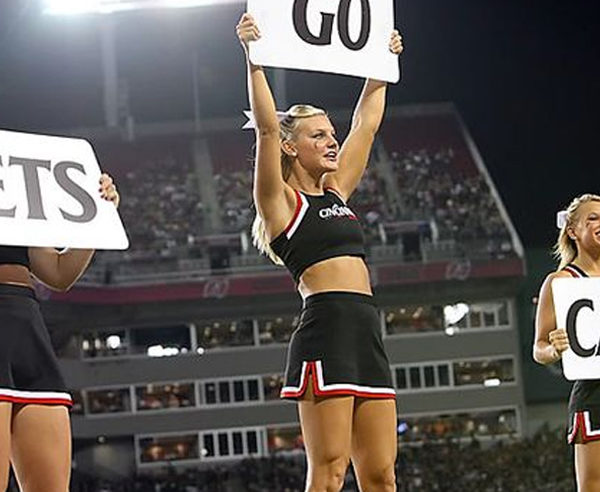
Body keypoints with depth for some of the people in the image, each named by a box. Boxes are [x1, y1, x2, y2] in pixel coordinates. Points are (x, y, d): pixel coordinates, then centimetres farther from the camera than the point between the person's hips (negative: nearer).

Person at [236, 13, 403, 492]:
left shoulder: (337, 190, 22)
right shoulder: (281, 199, 3)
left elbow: (366, 124, 30)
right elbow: (267, 128, -10)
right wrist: (254, 59, -15)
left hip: (367, 334, 7)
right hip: (325, 331, -7)